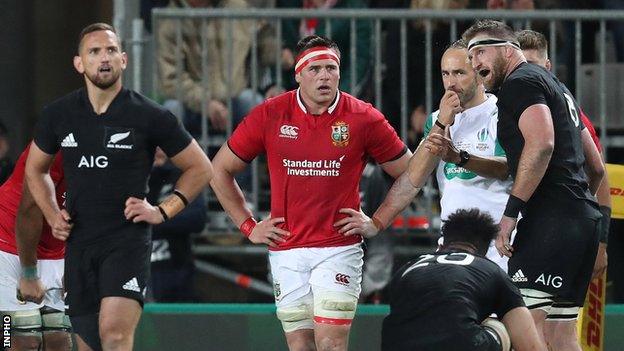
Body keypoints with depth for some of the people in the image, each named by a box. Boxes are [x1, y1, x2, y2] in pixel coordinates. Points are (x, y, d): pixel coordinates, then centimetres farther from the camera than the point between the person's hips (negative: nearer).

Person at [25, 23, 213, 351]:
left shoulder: (151, 117, -4)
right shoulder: (58, 115, 5)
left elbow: (200, 168, 7)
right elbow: (35, 169, 23)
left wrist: (163, 211, -2)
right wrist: (52, 215, 8)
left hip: (128, 241, -4)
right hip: (78, 244, 4)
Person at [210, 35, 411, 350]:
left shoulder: (364, 119, -3)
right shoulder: (269, 115, 0)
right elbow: (221, 170, 11)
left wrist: (376, 223, 3)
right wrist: (249, 226, 8)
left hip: (339, 249, -2)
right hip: (286, 248, 2)